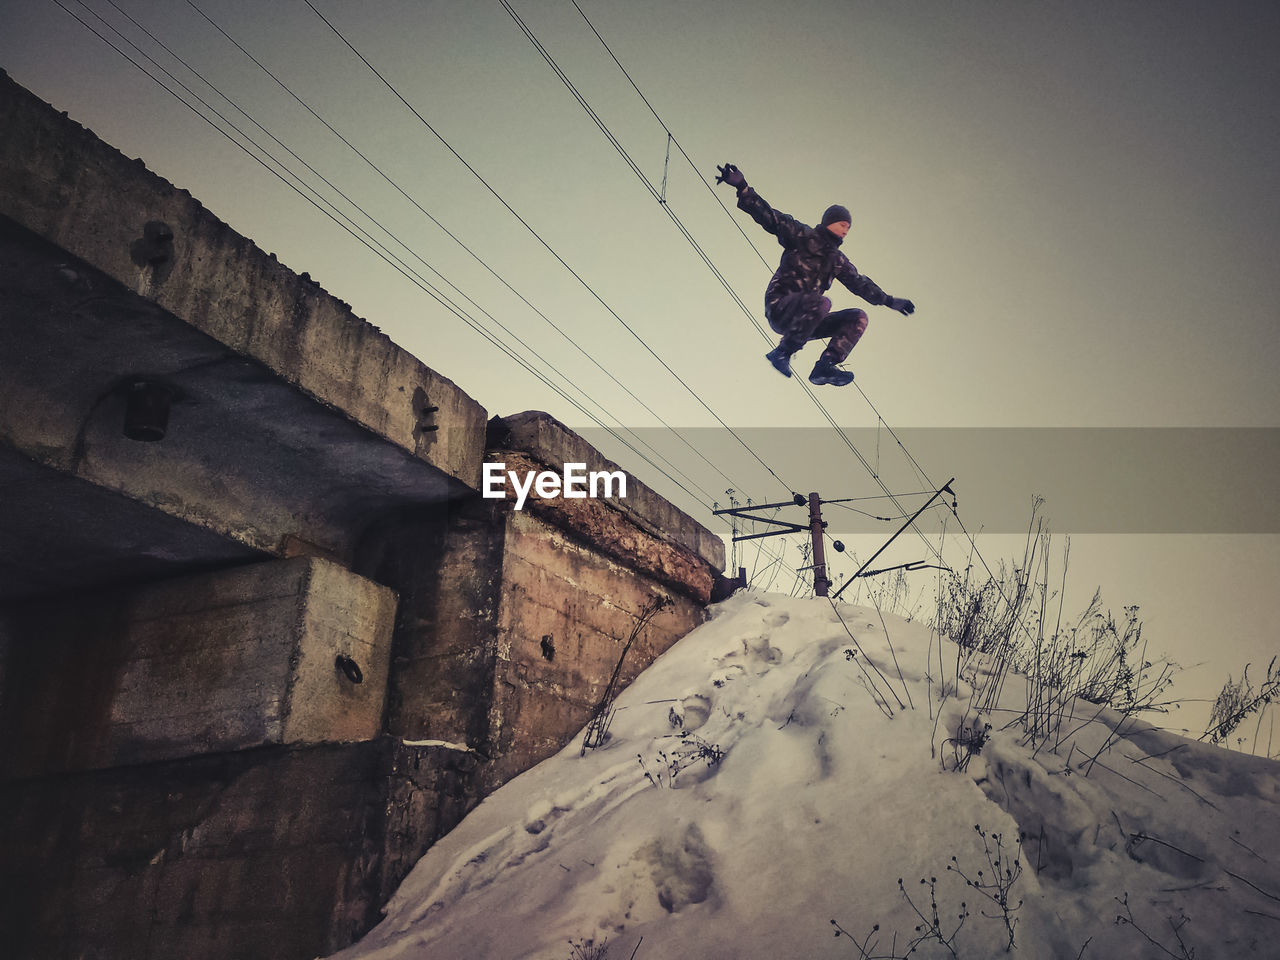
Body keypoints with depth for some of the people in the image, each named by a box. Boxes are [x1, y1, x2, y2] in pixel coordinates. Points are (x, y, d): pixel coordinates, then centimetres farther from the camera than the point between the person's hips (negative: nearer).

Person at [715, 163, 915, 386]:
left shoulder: (837, 260, 21)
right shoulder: (802, 236, 1)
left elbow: (860, 284, 27)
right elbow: (770, 217, -8)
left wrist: (889, 301, 21)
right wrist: (743, 188, -20)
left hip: (804, 318, 7)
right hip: (779, 307, -7)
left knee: (858, 317, -2)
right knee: (821, 303, -36)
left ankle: (824, 367, -16)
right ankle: (782, 352, -24)